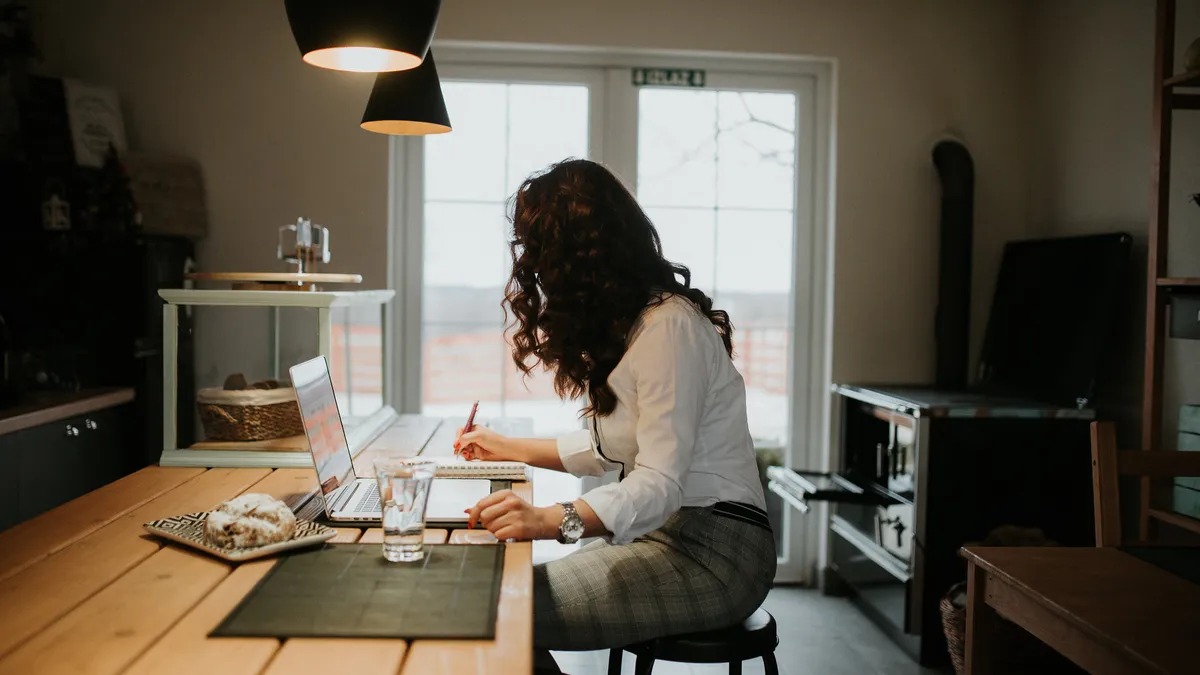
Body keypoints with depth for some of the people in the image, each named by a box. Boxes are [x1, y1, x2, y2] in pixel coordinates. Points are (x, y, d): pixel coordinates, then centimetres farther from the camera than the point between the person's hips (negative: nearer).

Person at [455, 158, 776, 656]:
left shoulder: (669, 326, -17)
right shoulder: (627, 323, 15)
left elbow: (659, 483, -26)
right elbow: (609, 447, 24)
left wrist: (552, 521, -40)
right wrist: (506, 448, 31)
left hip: (710, 550, -10)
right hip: (663, 535, 10)